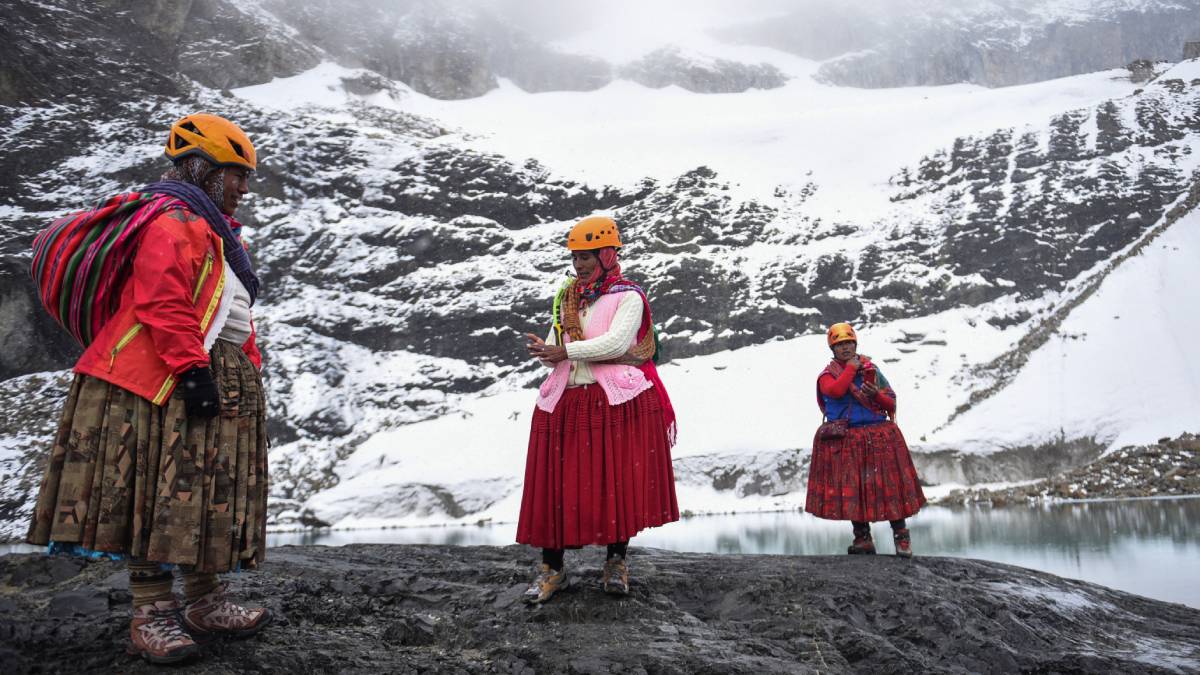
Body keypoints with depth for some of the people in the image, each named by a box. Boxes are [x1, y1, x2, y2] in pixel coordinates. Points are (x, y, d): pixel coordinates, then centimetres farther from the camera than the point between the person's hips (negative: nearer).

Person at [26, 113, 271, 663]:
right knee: (161, 495, -5)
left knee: (205, 497, 12)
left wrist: (248, 368, 21)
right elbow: (163, 306, -20)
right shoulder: (173, 223, -9)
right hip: (167, 385, -10)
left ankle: (204, 602, 21)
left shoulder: (211, 230, 24)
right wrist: (192, 369, -24)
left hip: (223, 384, 10)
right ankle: (151, 615, 4)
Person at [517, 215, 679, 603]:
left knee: (620, 482, -1)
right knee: (556, 485, 2)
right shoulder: (567, 297, 17)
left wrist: (566, 351, -15)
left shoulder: (628, 296, -2)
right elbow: (556, 346, 17)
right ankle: (552, 568, 13)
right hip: (566, 402, 5)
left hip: (618, 402, -5)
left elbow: (616, 342, -17)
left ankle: (617, 562, 17)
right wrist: (545, 352, -7)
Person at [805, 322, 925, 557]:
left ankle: (901, 535, 8)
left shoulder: (871, 369, 9)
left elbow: (891, 403, 7)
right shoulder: (827, 374, 5)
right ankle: (863, 538, 11)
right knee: (851, 490, 1)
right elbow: (836, 391, -20)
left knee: (888, 486, -2)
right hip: (846, 441, 0)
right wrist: (851, 367, -10)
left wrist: (876, 394, -14)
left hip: (879, 438, 1)